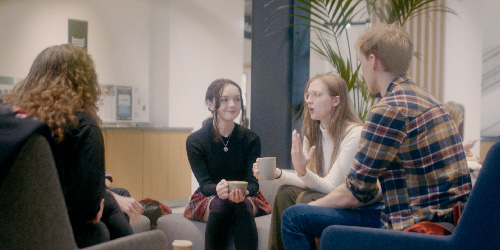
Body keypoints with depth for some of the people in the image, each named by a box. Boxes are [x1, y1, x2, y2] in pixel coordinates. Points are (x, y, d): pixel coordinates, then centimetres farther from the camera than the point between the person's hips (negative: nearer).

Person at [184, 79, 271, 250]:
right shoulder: (195, 141, -6)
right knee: (220, 203, -35)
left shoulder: (251, 139, -3)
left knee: (243, 204, -34)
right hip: (208, 200, -1)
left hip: (246, 198, 1)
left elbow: (253, 182, -9)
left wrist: (242, 192, -34)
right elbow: (204, 184, -13)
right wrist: (217, 190, -38)